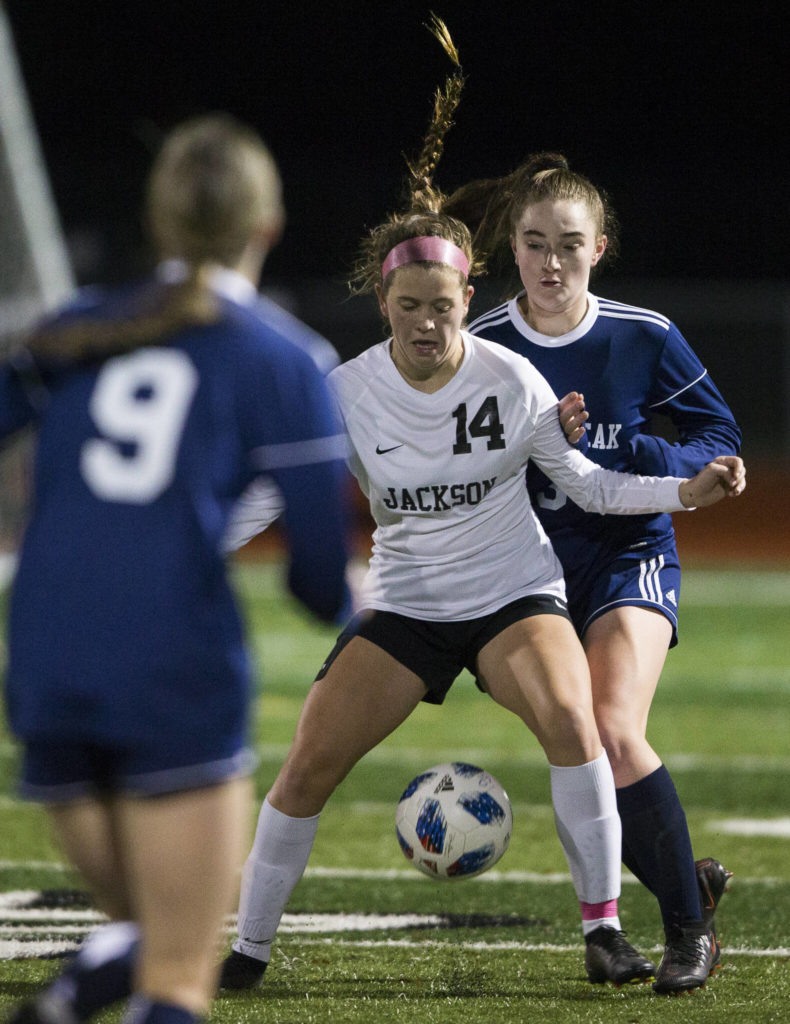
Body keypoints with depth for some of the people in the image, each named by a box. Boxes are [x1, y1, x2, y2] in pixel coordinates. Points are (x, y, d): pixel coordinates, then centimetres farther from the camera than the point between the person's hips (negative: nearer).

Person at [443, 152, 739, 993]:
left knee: (614, 735, -23)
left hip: (628, 555, -3)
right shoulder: (479, 348, -5)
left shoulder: (643, 339, -7)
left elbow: (719, 434, 2)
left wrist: (636, 460, -17)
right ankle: (690, 881, 28)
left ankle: (690, 927, -8)